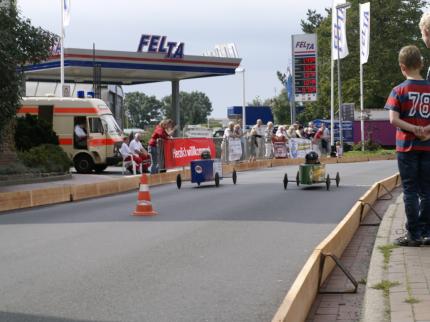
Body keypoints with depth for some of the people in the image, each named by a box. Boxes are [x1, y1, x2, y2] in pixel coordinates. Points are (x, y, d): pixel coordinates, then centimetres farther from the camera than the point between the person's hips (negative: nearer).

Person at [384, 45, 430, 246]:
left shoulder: (399, 91, -7)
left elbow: (393, 119, -16)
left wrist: (413, 128, -11)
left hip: (407, 146, -3)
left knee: (410, 191, 2)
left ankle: (414, 235, 2)